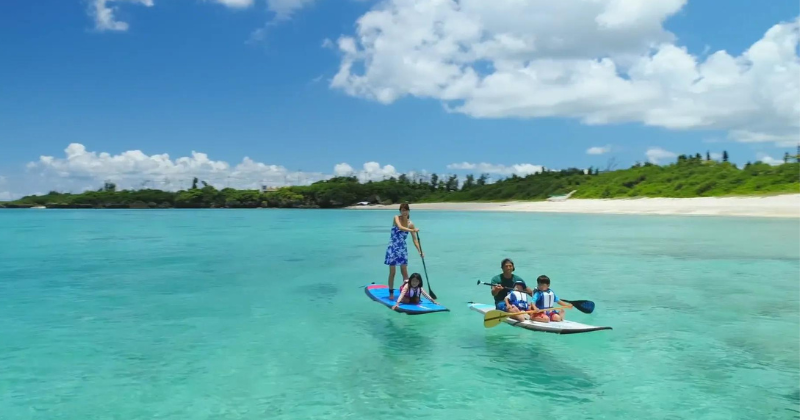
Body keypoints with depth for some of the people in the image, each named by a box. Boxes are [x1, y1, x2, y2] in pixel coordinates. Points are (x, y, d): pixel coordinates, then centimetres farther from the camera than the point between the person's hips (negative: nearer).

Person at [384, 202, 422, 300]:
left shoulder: (410, 224, 0)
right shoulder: (396, 218, -8)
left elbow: (415, 239, 1)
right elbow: (400, 227, -29)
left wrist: (420, 251, -8)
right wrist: (413, 230, -39)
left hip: (403, 249, 3)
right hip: (393, 248, -3)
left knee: (405, 272, 4)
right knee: (392, 272, 1)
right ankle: (391, 293, 10)